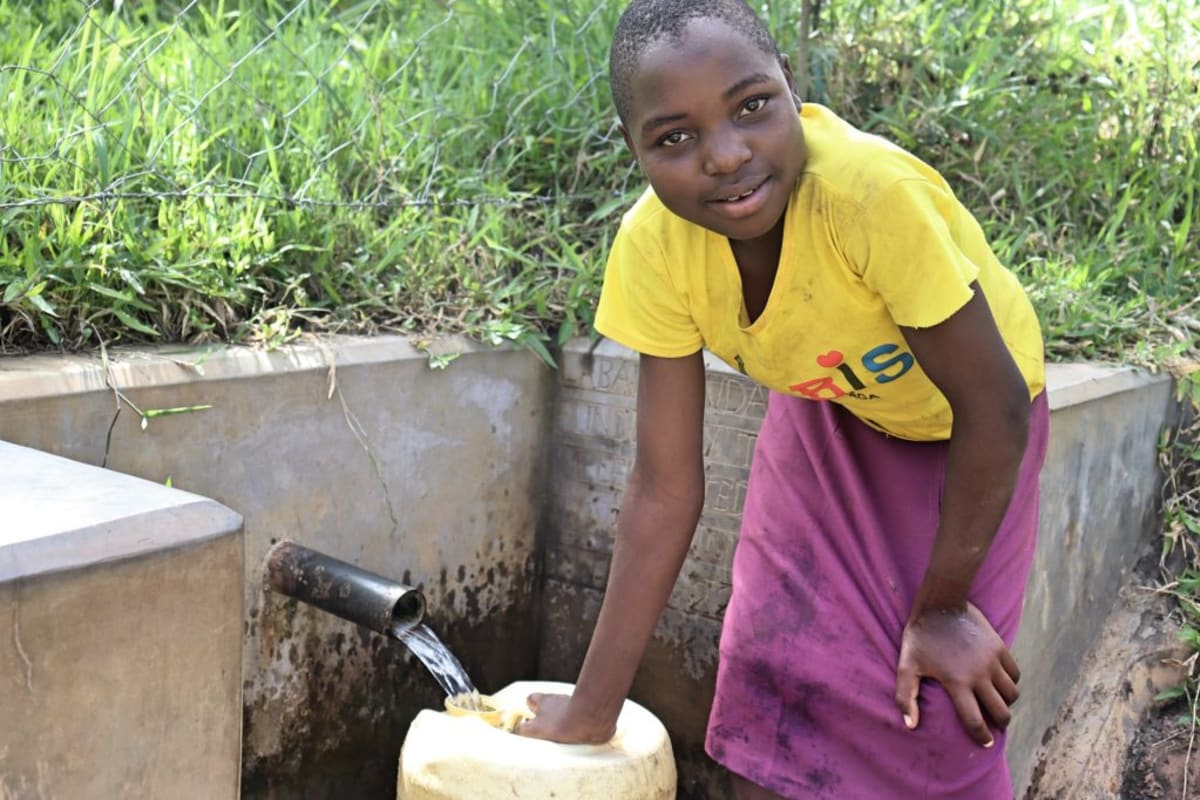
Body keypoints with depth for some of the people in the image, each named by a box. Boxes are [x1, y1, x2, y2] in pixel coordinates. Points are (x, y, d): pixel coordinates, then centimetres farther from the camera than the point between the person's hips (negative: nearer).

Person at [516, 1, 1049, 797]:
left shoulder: (875, 189, -40)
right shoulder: (652, 246, -26)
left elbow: (994, 407, -27)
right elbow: (664, 490, -18)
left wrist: (941, 608, -16)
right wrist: (593, 709, -15)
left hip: (962, 430, -2)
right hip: (829, 409, 3)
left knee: (933, 705, -8)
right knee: (778, 658, -4)